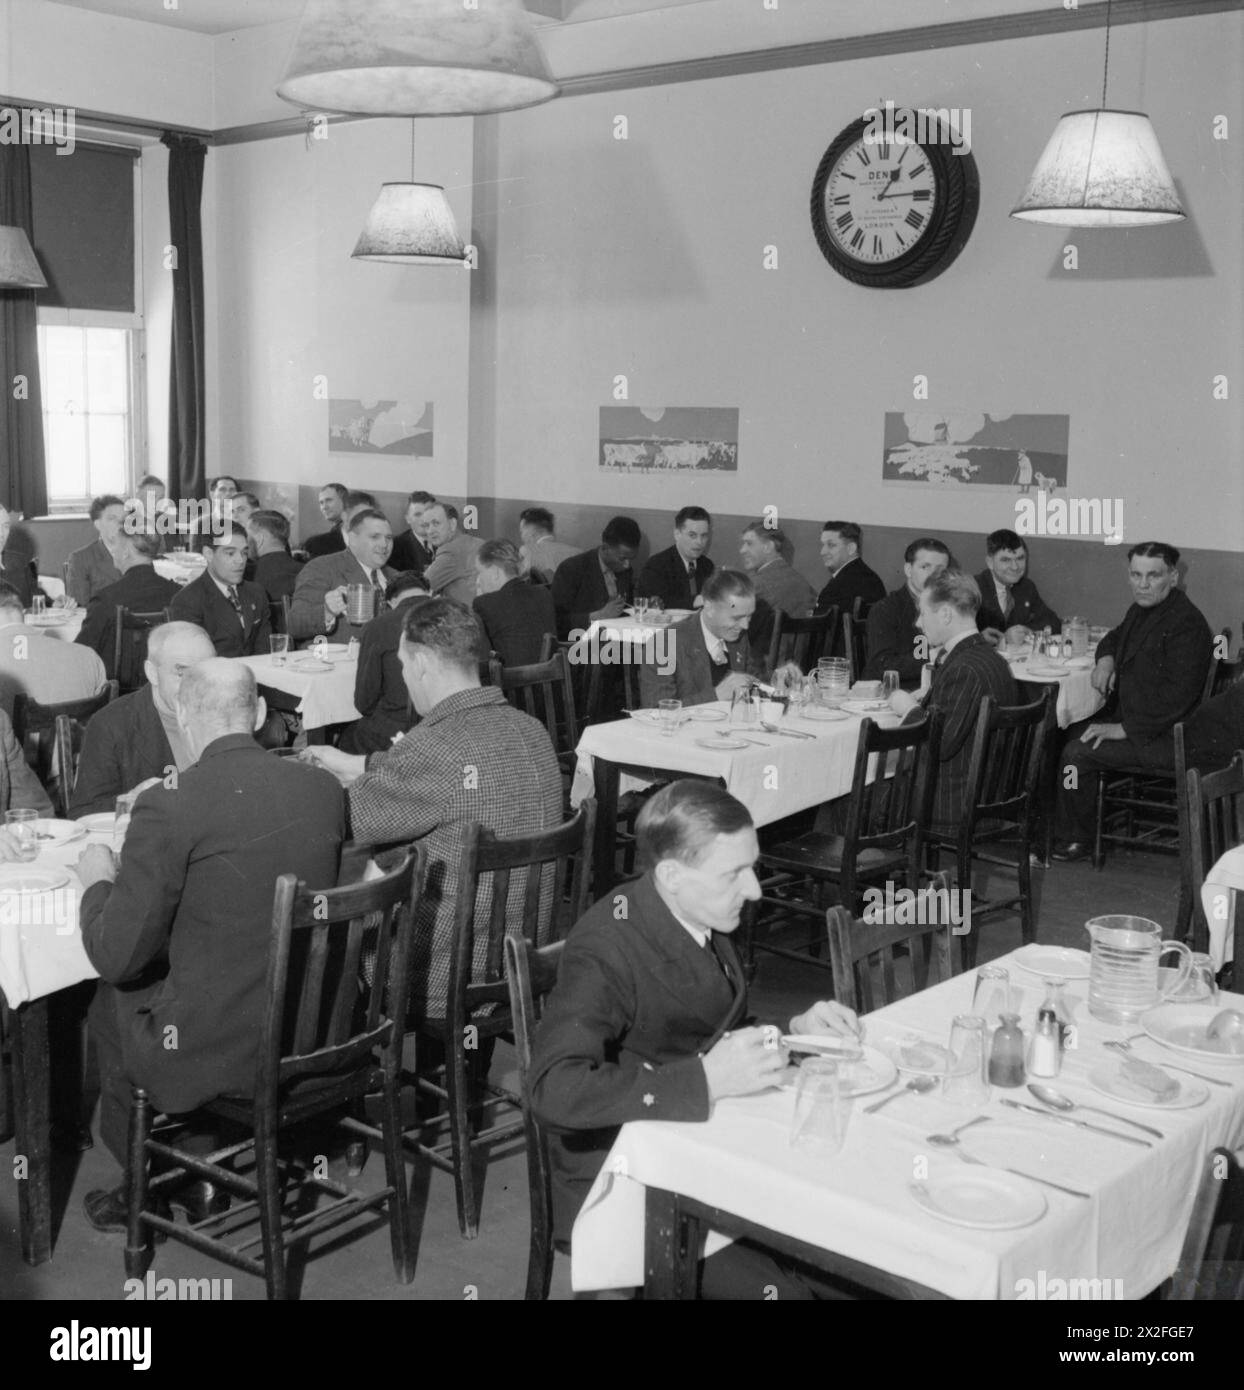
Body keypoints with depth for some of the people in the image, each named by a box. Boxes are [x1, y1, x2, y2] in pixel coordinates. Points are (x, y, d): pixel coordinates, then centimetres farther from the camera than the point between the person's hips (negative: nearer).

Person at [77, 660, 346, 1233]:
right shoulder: (325, 789, -3)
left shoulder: (169, 806, -20)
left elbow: (117, 957, -14)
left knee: (112, 1000, 24)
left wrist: (98, 880, 6)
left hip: (216, 1054, -6)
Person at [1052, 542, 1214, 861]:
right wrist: (1105, 659, 4)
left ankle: (1074, 842, 0)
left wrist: (1124, 729, -23)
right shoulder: (1142, 609, 8)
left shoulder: (1186, 625, -22)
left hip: (1163, 738, -10)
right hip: (1128, 715, 10)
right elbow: (1115, 637, 29)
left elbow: (1178, 695, -27)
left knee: (1078, 753, -18)